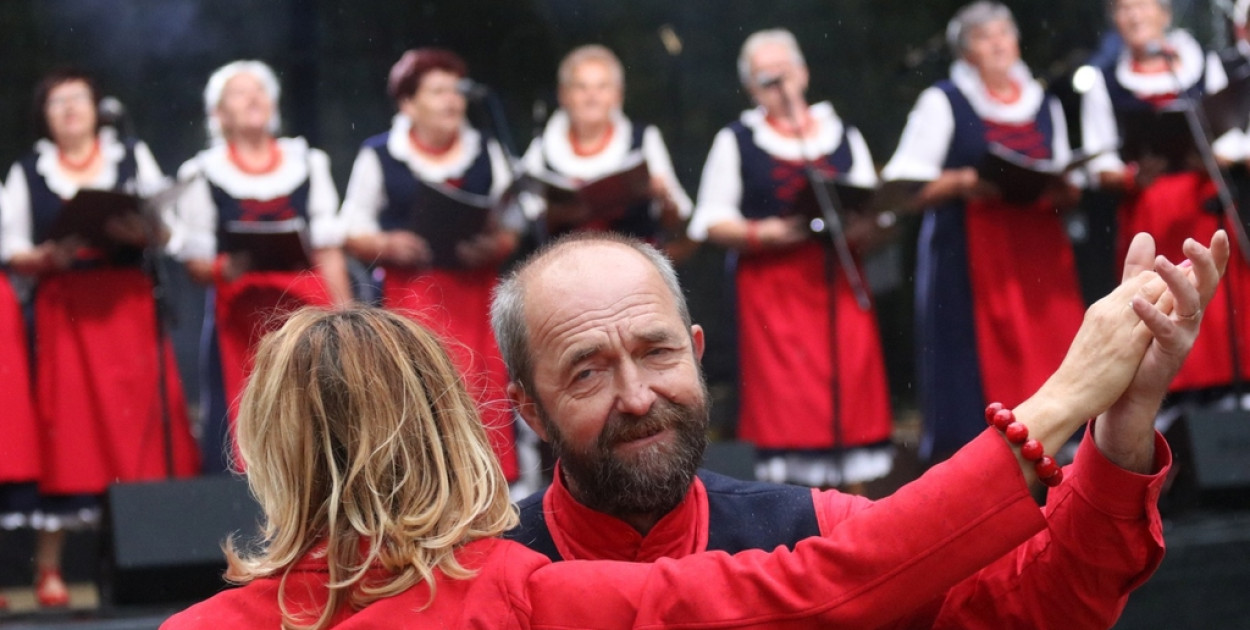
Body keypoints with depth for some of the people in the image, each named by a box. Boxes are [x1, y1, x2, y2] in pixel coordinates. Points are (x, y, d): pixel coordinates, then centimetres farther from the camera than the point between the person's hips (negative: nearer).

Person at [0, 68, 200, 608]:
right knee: (67, 431, -4)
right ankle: (48, 569, 0)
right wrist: (47, 257, -14)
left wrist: (142, 233, -13)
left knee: (141, 421, -6)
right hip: (64, 310, -1)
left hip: (128, 305, 1)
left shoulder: (133, 158, 12)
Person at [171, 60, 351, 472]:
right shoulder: (205, 175, 6)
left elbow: (328, 251, 12)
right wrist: (225, 268, -18)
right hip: (239, 319, -2)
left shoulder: (308, 164, 13)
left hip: (305, 308, 2)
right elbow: (194, 260, 3)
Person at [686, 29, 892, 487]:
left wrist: (858, 224, -8)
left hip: (839, 288, 2)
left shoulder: (844, 137, 15)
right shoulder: (736, 141, 9)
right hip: (771, 289, -2)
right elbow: (712, 223, 3)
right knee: (783, 405, -8)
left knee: (851, 396, -1)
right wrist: (766, 233, -13)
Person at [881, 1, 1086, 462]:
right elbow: (908, 185, -2)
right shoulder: (942, 103, 5)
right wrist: (963, 182, -17)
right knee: (980, 367, -10)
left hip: (1037, 250, 4)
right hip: (968, 255, -4)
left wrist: (1061, 189, -1)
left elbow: (1067, 190, 22)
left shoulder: (1045, 105, 18)